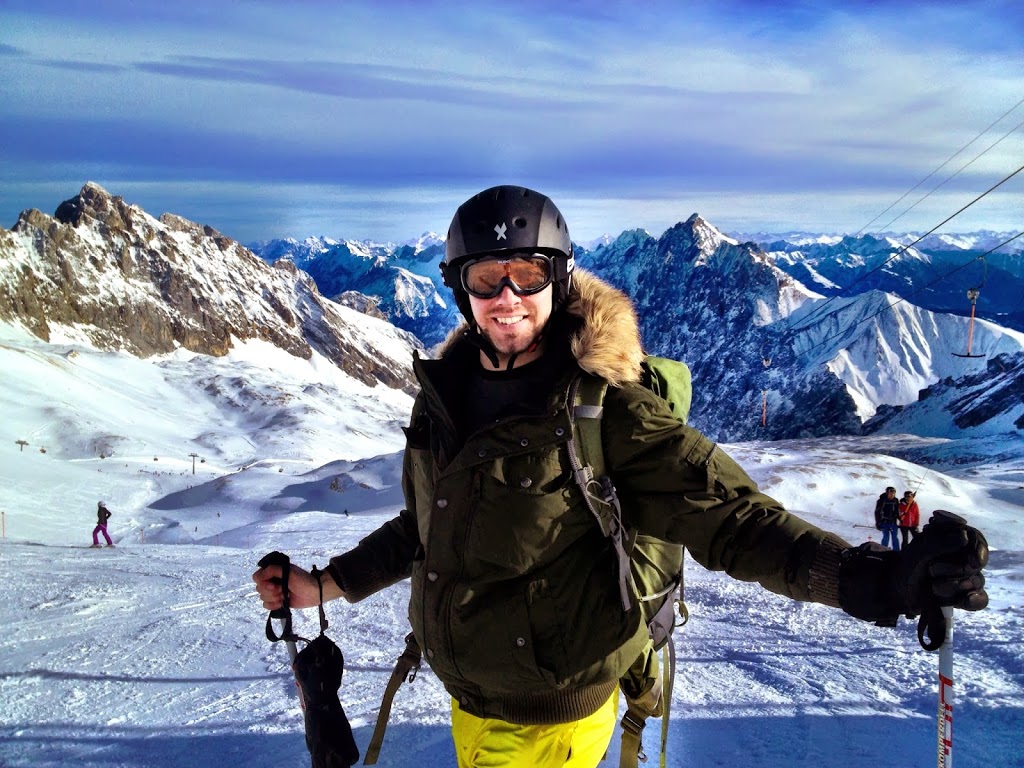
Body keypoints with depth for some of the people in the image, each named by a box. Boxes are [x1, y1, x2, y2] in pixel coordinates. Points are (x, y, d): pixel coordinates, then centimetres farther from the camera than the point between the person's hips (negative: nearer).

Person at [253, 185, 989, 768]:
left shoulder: (603, 411, -21)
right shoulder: (445, 395, -3)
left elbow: (728, 516, -24)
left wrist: (867, 575, -38)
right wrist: (329, 583, 15)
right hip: (467, 699, 6)